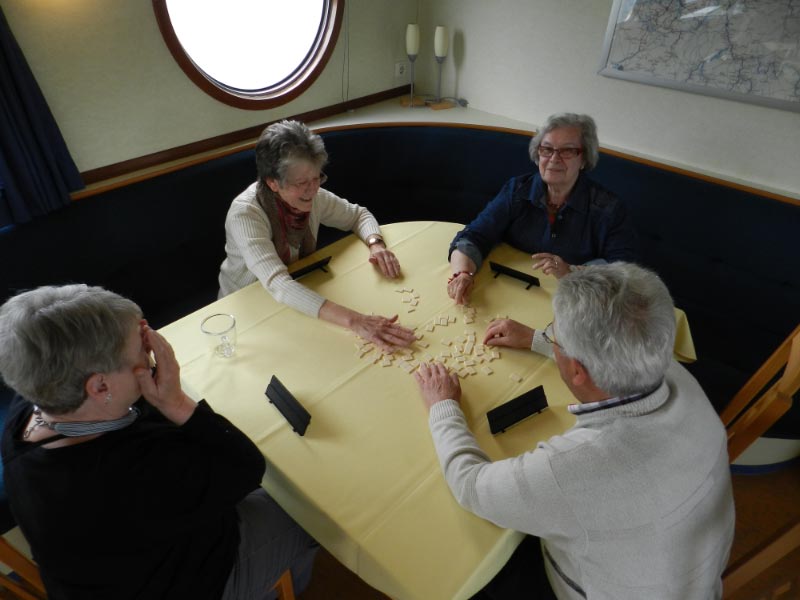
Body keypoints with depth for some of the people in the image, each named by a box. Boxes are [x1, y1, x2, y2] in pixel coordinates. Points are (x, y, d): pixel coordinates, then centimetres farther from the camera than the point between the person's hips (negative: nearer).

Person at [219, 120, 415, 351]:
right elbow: (278, 285, -40)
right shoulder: (245, 214, -28)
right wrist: (354, 321, -51)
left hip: (298, 300, 5)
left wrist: (376, 244, -18)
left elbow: (359, 215, 5)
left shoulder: (313, 197, -12)